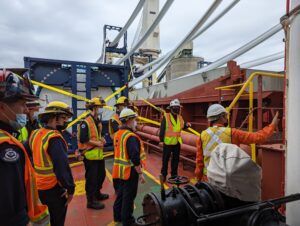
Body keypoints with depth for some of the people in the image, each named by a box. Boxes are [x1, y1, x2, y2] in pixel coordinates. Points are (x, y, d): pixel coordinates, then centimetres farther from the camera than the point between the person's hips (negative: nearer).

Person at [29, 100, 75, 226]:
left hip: (38, 186, 8)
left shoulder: (35, 134, 3)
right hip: (54, 188, -8)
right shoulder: (54, 138, -25)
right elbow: (62, 166, -29)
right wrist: (70, 188, -21)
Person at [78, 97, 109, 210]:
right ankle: (91, 201, 18)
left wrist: (101, 139, 3)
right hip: (90, 155, -10)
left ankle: (97, 193, 41)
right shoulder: (86, 122, -19)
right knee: (91, 178, 2)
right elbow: (83, 139, -24)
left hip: (99, 153, 10)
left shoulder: (98, 121, 11)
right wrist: (96, 143, -18)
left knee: (101, 174, 21)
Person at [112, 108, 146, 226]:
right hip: (130, 171, -9)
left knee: (121, 193, 23)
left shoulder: (117, 134, 6)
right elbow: (135, 158, -26)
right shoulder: (131, 137, -24)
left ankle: (118, 216, 38)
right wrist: (140, 173, -19)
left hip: (120, 170, 9)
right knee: (128, 196, 7)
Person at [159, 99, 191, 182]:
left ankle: (174, 174, 30)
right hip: (168, 142, -5)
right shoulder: (166, 116, -12)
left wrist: (186, 125, -4)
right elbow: (162, 129, -12)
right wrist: (161, 140, -13)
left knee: (176, 159, 16)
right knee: (165, 159, 7)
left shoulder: (180, 117, 5)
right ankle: (163, 174, 22)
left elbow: (182, 127, 16)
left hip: (177, 142, 6)